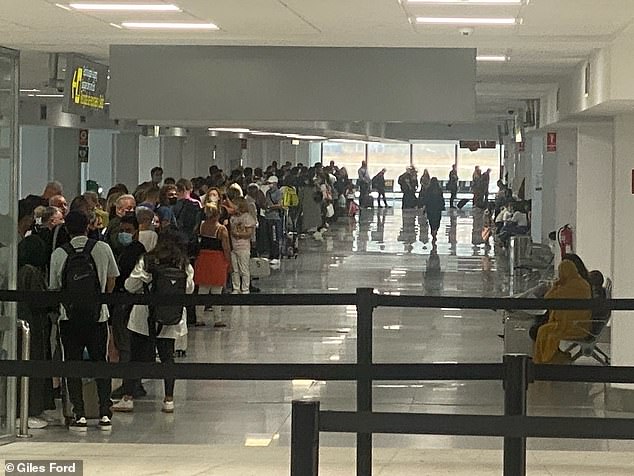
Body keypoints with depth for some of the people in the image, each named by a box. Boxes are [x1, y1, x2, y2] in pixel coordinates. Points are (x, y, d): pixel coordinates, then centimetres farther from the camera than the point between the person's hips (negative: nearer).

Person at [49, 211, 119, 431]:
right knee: (100, 363, 11)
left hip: (69, 315, -1)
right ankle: (105, 415, 8)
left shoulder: (59, 254, -6)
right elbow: (111, 280, 9)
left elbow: (54, 288, 2)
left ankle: (79, 415, 1)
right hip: (98, 314, 1)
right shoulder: (103, 248, -2)